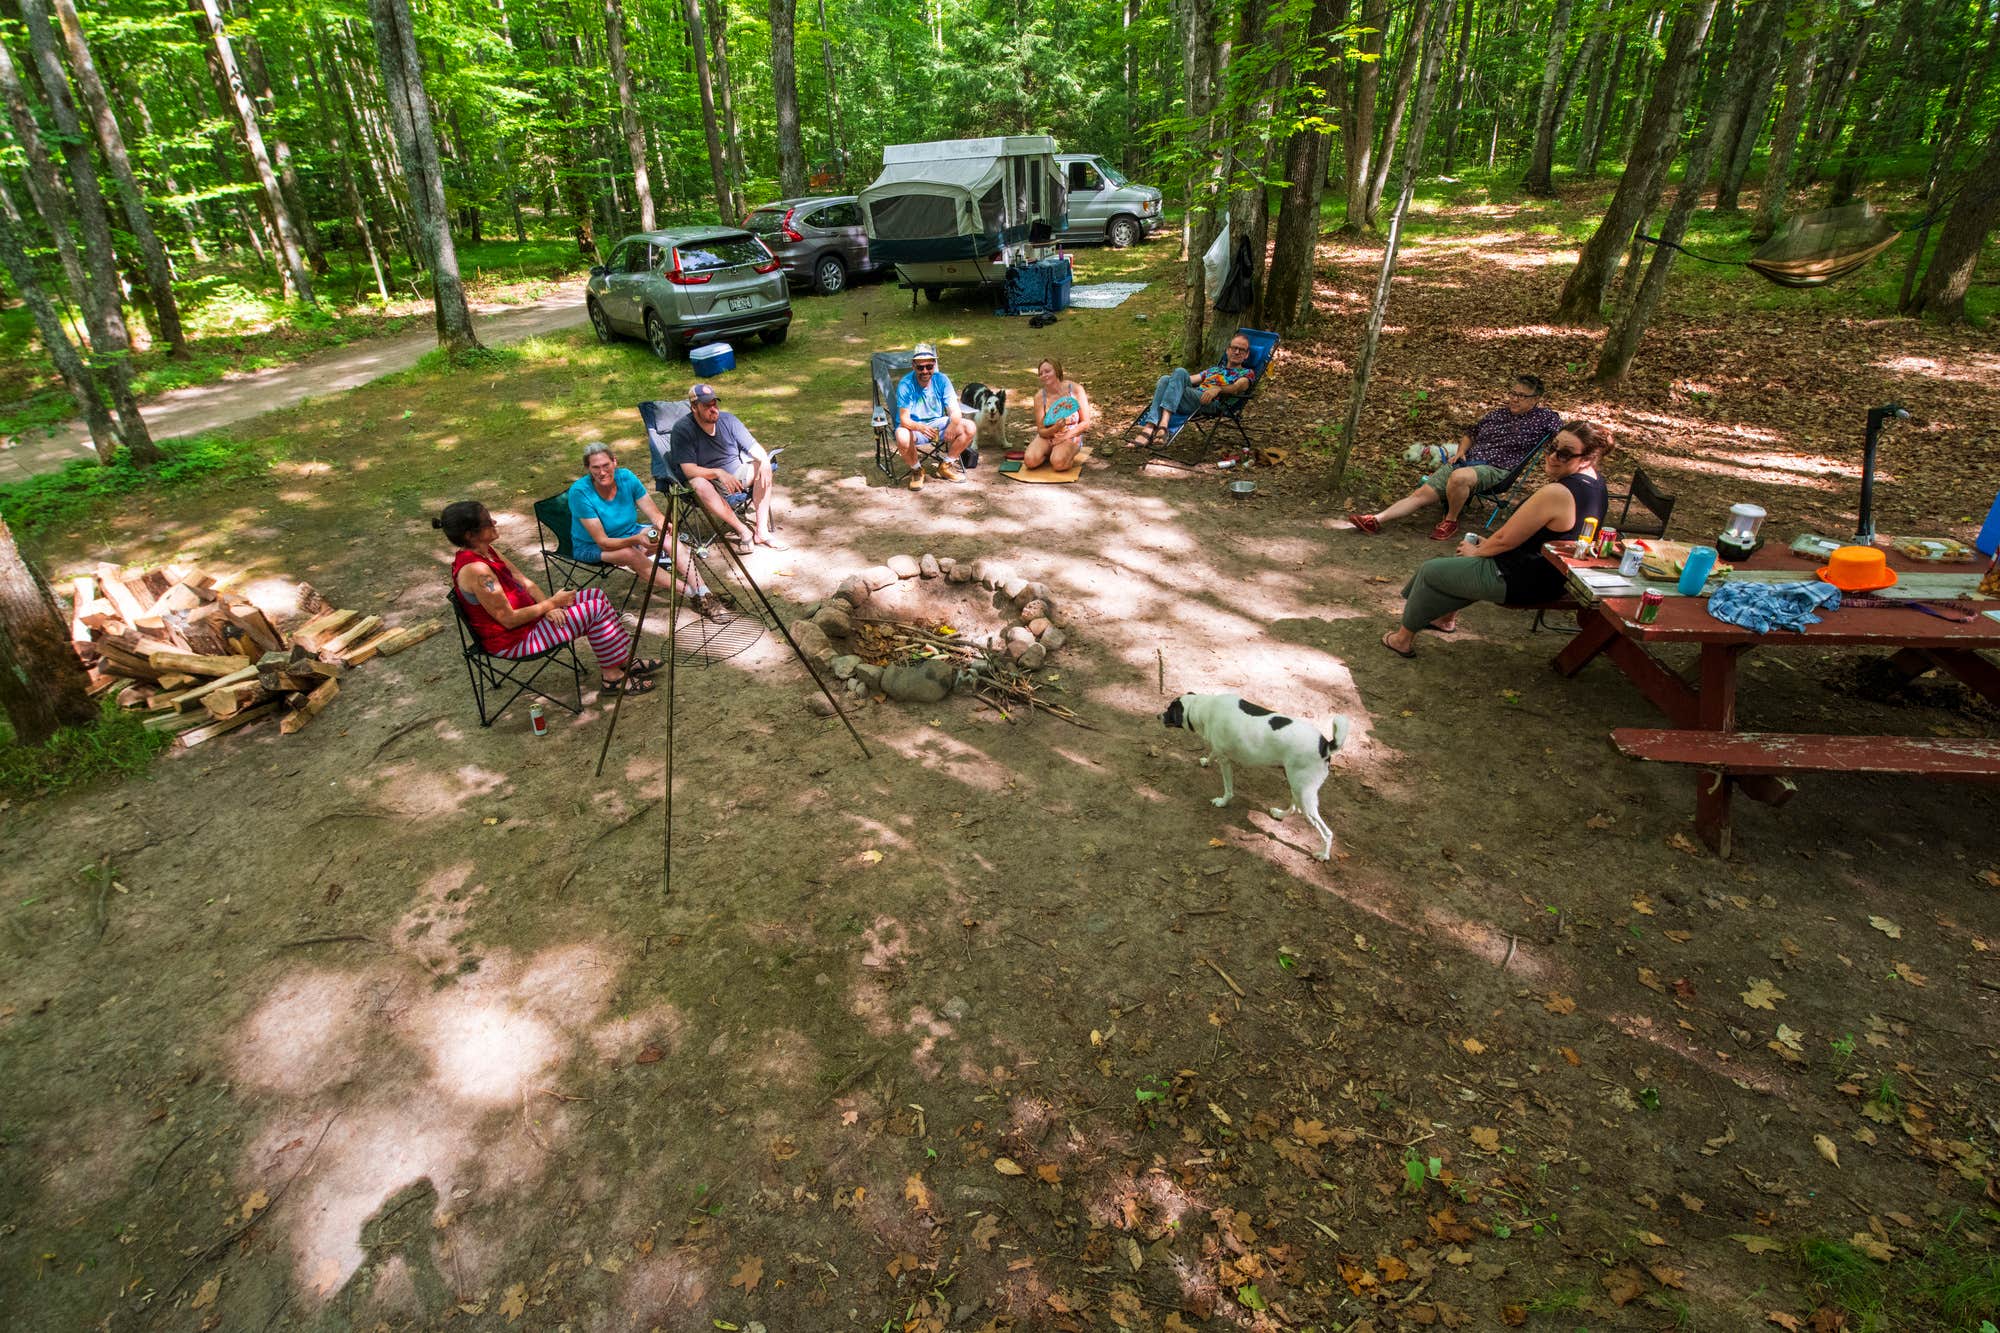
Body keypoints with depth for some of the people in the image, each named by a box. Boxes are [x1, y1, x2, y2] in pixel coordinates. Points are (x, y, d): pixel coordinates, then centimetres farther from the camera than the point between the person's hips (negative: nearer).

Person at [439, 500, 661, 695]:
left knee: (597, 596, 5)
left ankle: (624, 660, 10)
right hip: (513, 640, -10)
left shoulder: (487, 551, 2)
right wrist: (551, 604, -15)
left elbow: (524, 582, 7)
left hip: (524, 617, 10)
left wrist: (547, 606, -11)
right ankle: (612, 677, -5)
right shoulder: (475, 570, -28)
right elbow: (508, 620, -25)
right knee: (595, 610, -17)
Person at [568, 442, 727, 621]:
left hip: (629, 532, 4)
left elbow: (655, 514, -11)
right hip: (591, 547, -4)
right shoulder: (579, 491, -25)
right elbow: (602, 541, -27)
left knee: (670, 537, -24)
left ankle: (704, 595, -34)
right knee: (630, 554, -36)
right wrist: (635, 540, -43)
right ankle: (689, 593, -32)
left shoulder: (626, 477, -13)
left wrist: (663, 524, -34)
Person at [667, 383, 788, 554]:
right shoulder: (682, 429, -16)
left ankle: (762, 531, -25)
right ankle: (744, 531, -30)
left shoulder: (727, 419, -2)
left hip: (736, 475, 5)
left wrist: (764, 461, -25)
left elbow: (754, 447, -2)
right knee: (699, 484, -38)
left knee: (763, 467, -20)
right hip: (708, 481, -4)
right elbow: (689, 470, -22)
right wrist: (718, 473, -38)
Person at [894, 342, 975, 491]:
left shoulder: (942, 380, -9)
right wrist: (921, 428, -46)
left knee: (969, 428, -17)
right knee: (902, 438, -38)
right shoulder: (905, 384, -19)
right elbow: (904, 420, -24)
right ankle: (916, 470, -4)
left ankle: (945, 466, 5)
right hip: (913, 426, -4)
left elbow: (955, 411, -14)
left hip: (937, 423, 4)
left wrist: (952, 425, -38)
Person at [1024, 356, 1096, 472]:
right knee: (1030, 461, -26)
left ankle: (1068, 455, 2)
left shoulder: (1075, 389, -14)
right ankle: (1050, 453, 6)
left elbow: (1086, 423, -9)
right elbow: (1041, 431, -8)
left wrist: (1065, 436, -19)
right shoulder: (1040, 396, -11)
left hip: (1071, 436, -2)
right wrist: (1054, 428, -30)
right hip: (1047, 436, 2)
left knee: (1058, 463, -34)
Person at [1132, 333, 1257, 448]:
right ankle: (1149, 428, -40)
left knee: (1180, 372, -27)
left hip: (1211, 404, -5)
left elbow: (1237, 387, -3)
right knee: (1165, 379, -23)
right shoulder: (1214, 369, 38)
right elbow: (1191, 379, 27)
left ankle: (1163, 422, -43)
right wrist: (1163, 382, 9)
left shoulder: (1247, 373, 20)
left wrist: (1217, 389, -25)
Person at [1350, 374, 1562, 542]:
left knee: (1459, 477, -39)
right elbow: (1471, 433, 29)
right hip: (1466, 460, 6)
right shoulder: (1498, 413, 20)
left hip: (1495, 469, -6)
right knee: (1422, 493, -10)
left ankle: (1450, 523, -17)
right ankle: (1376, 520, -18)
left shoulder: (1544, 417, 6)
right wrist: (1460, 451, 12)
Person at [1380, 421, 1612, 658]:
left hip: (1522, 584, -10)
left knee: (1430, 570, 9)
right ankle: (1446, 618, 42)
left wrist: (1476, 551, -2)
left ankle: (1403, 639, 24)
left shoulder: (1556, 493, -29)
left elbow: (1505, 540, -22)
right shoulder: (1595, 481, 2)